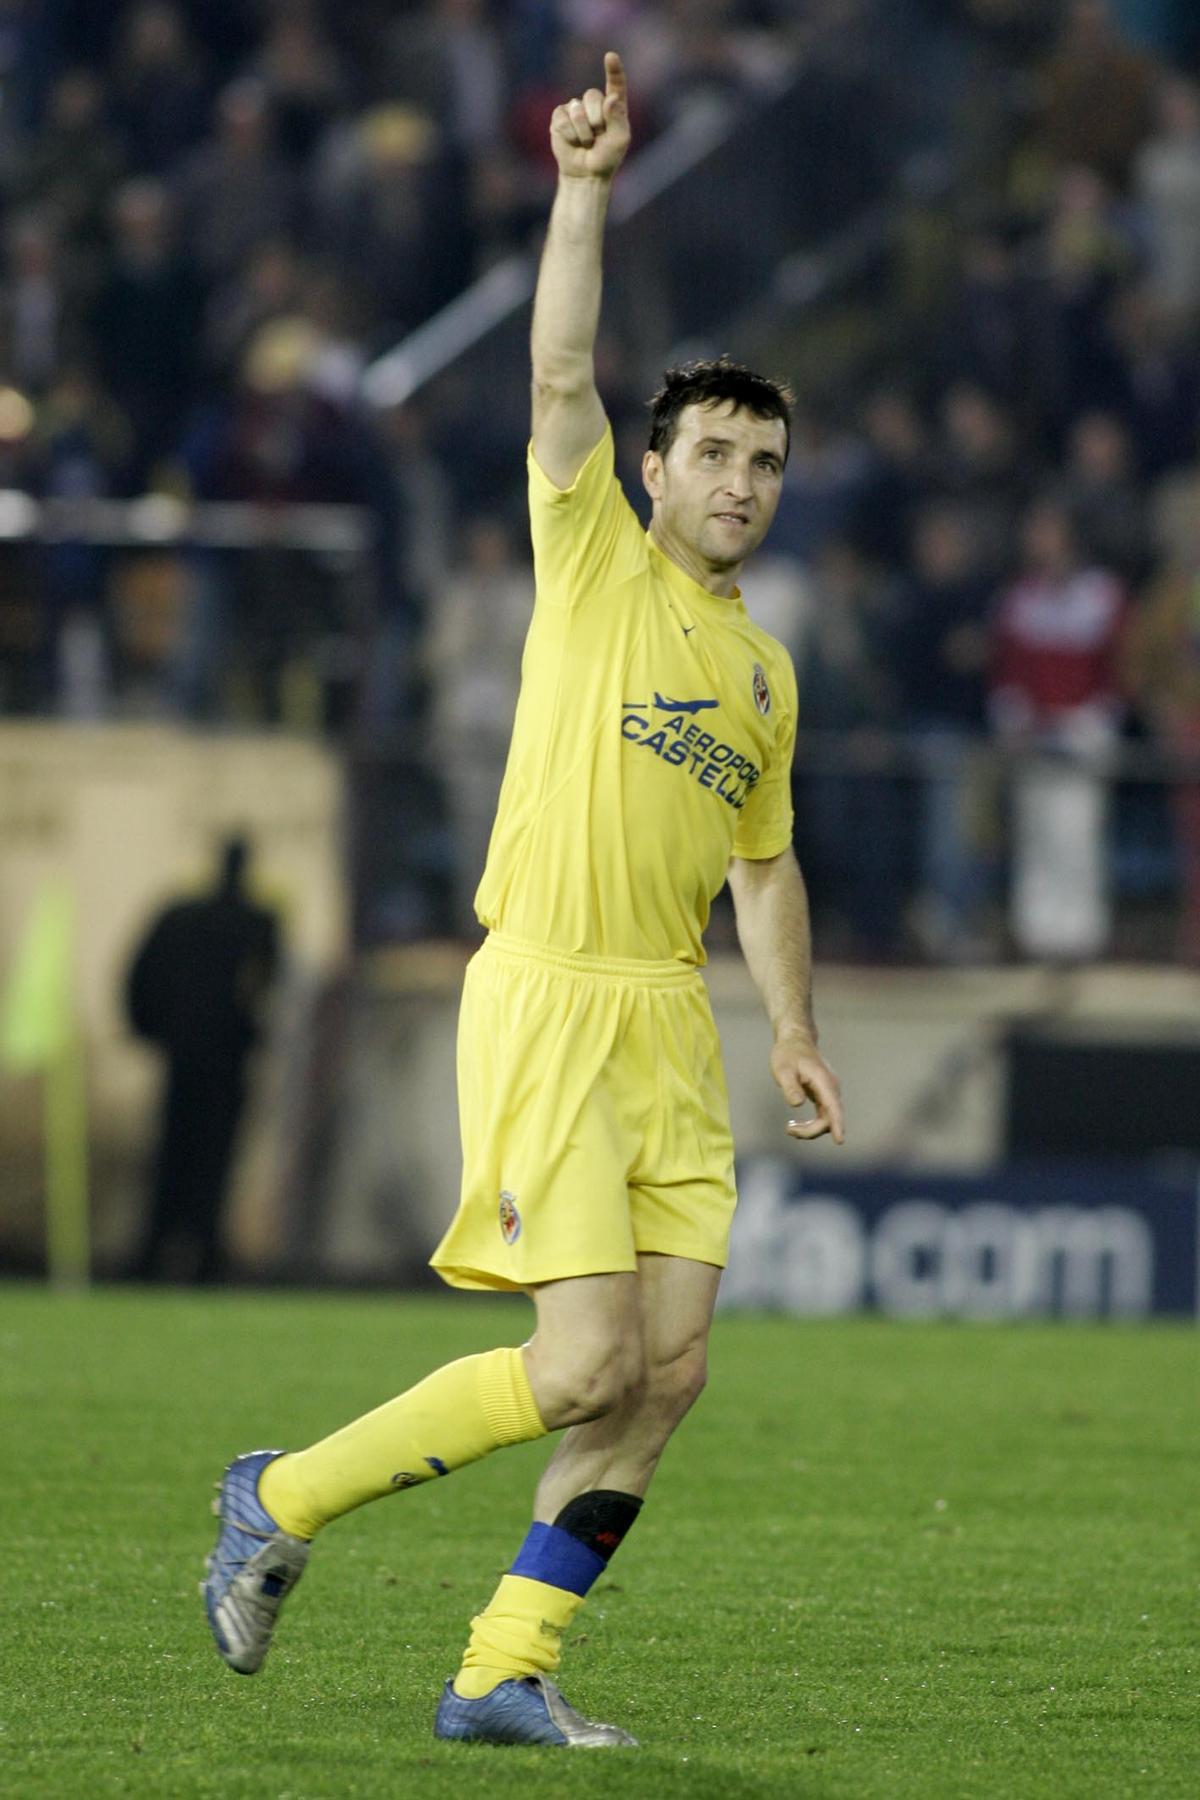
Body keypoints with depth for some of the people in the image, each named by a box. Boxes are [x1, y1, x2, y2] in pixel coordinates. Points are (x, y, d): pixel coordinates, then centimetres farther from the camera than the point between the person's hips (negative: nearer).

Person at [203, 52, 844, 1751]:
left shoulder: (767, 669, 18)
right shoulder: (594, 559, 2)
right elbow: (561, 371, -11)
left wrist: (792, 1024, 16)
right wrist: (587, 188, -19)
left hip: (671, 1020, 7)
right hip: (547, 994, -7)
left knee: (670, 1364, -3)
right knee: (584, 1365, -14)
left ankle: (504, 1671, 5)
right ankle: (284, 1500, 4)